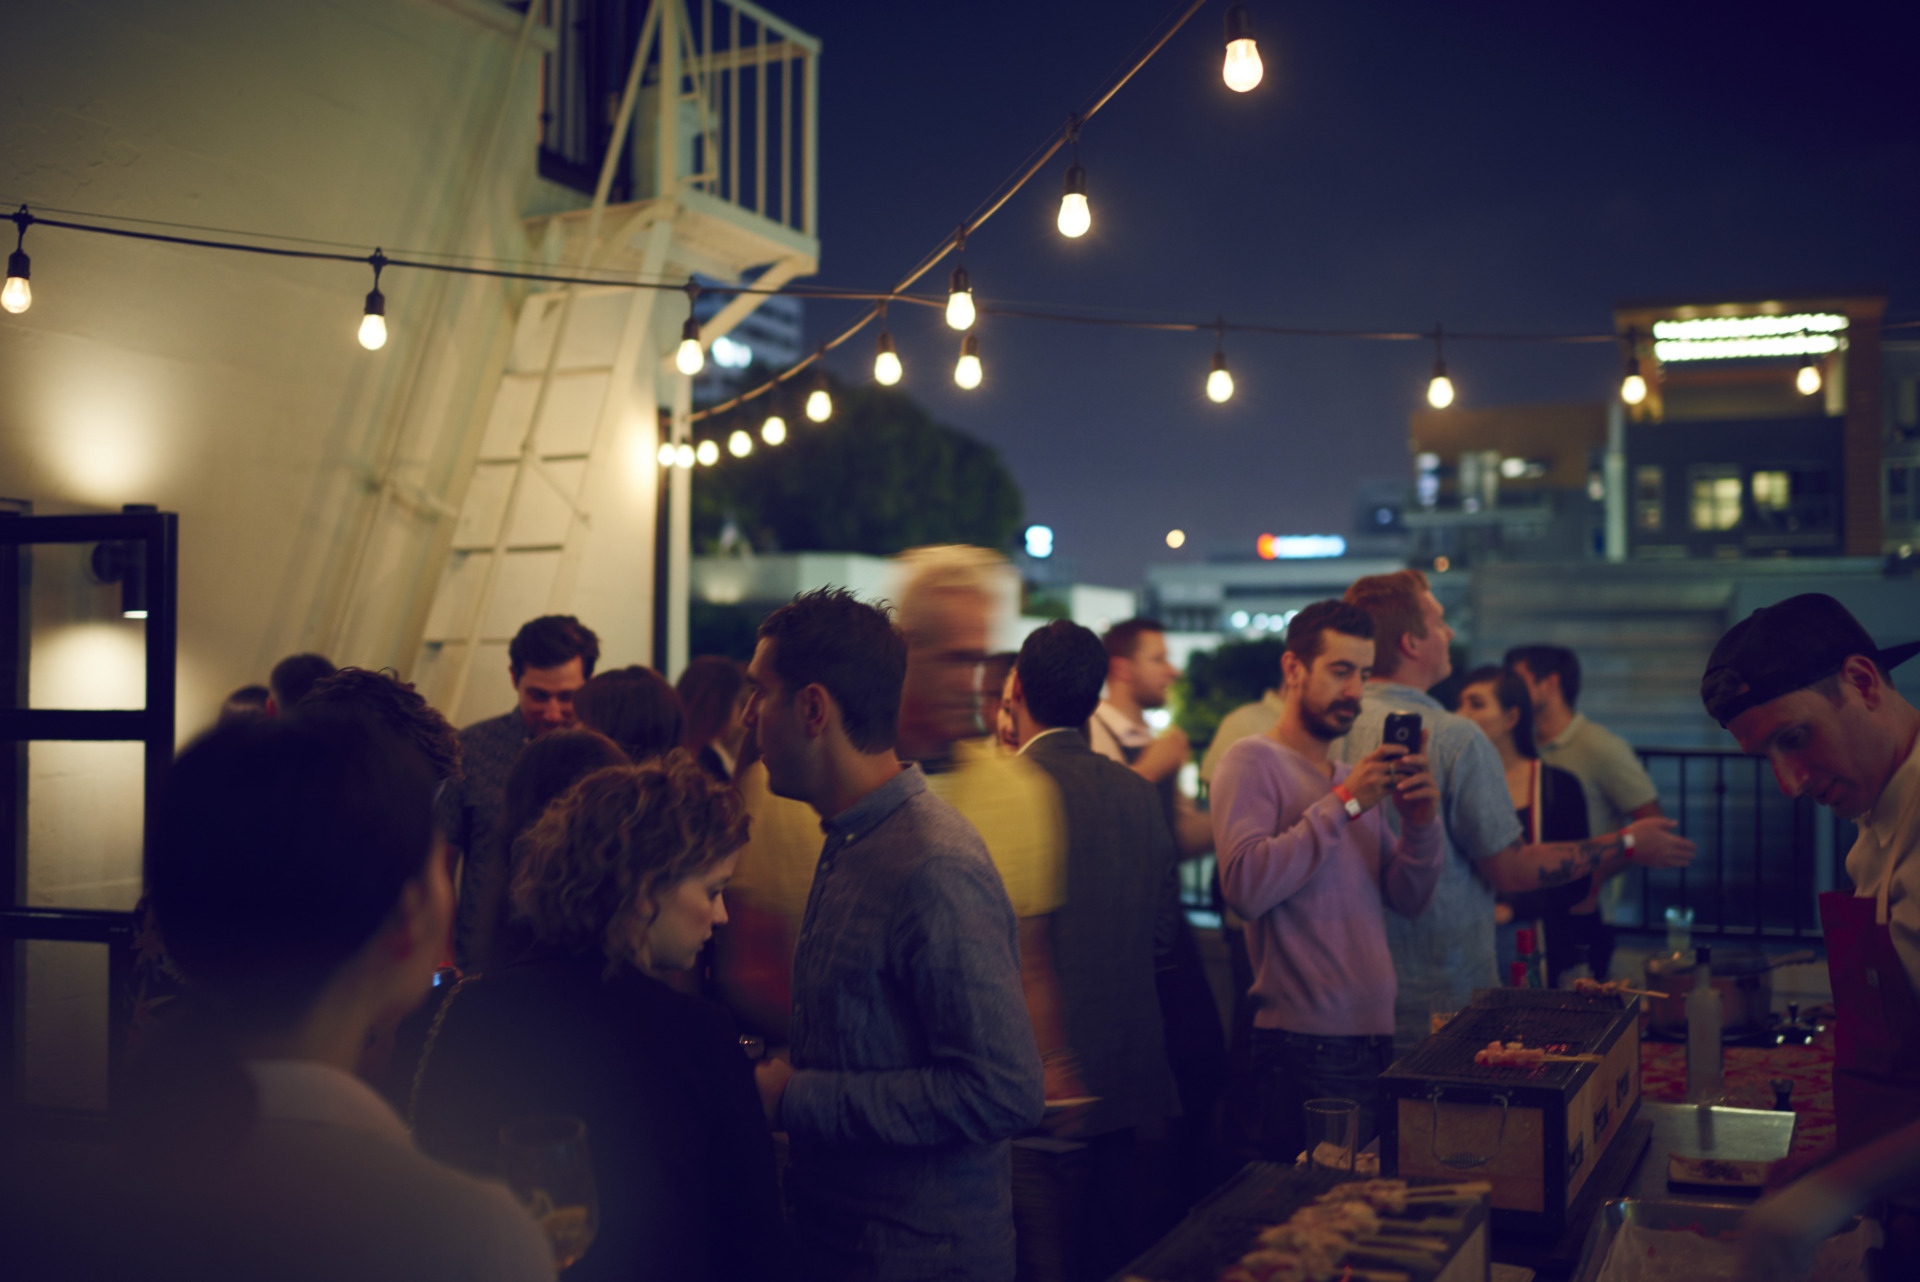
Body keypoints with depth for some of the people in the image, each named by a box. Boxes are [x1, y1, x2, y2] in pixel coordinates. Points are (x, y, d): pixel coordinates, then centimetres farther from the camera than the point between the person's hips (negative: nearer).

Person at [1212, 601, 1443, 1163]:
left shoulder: (1352, 777, 17)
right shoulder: (1253, 762, -6)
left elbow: (1408, 900, 13)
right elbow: (1246, 887, -22)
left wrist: (1421, 822, -5)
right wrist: (1342, 805, -18)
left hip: (1376, 1038, 8)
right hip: (1303, 1047, -8)